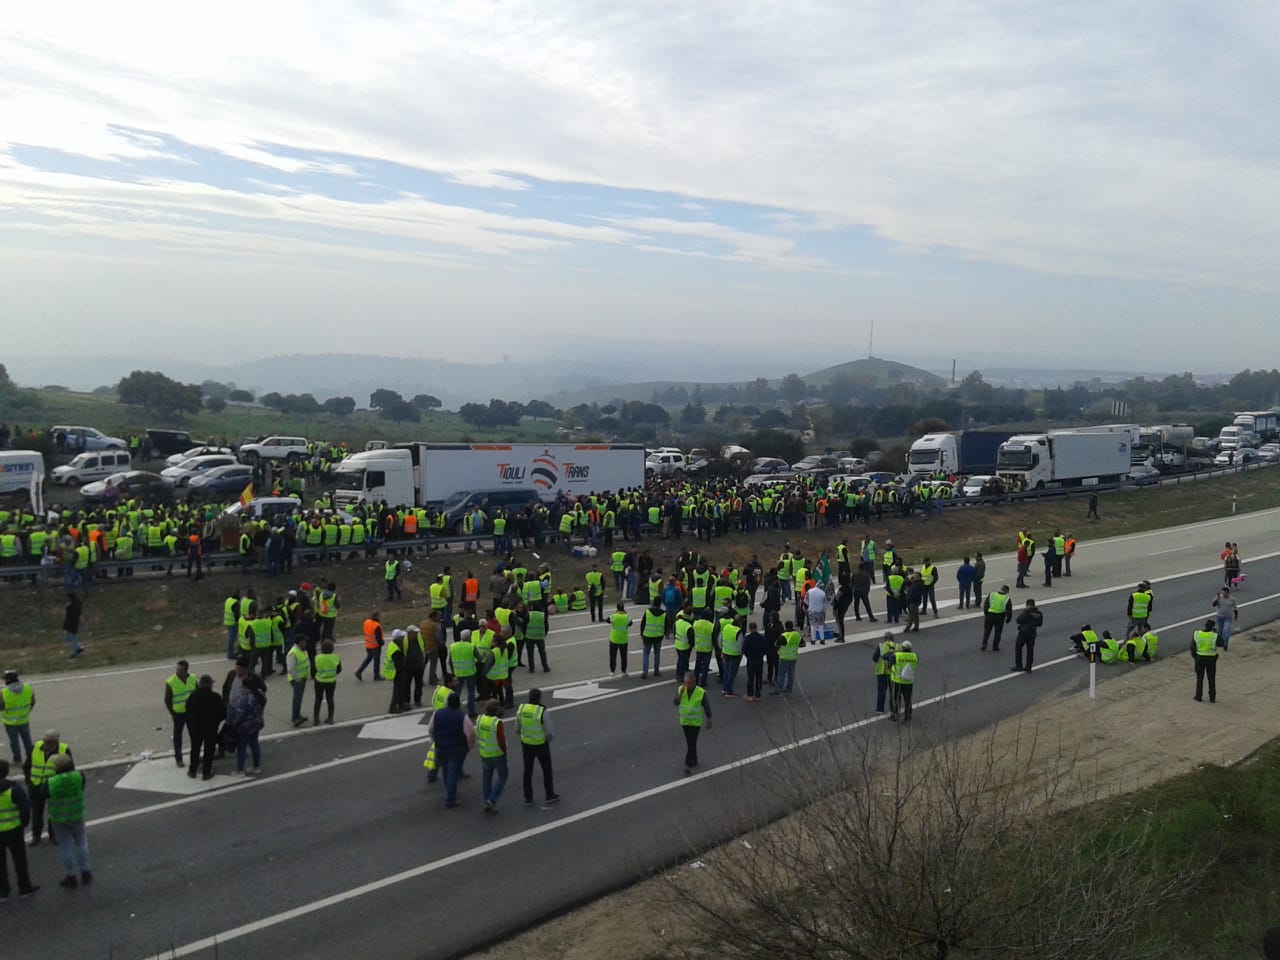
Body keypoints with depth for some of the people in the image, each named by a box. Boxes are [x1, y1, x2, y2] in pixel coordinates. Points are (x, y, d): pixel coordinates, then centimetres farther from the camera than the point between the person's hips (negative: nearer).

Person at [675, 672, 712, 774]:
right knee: (689, 742, 17)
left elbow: (707, 707, -10)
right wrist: (680, 693, -32)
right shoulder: (680, 689, -11)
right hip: (684, 721, 4)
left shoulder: (701, 692, -20)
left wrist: (709, 721, -3)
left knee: (692, 743, -7)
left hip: (696, 722, -4)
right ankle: (694, 761, 35)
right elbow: (676, 702, -17)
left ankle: (688, 765, -2)